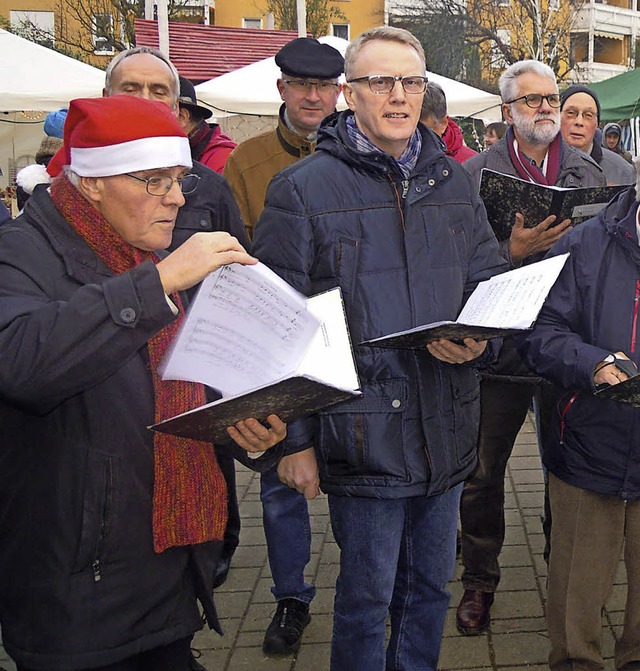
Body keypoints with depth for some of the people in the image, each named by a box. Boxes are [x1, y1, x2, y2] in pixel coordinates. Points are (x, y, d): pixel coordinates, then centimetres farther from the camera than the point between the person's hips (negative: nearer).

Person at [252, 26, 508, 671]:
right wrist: (293, 438, -10)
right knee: (368, 595, 10)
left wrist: (479, 338, -8)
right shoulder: (303, 189, -7)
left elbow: (490, 279, 15)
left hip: (446, 428, 5)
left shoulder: (452, 181, 9)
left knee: (429, 586, 20)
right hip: (363, 434, -5)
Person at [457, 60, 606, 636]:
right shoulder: (477, 172, -2)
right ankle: (480, 580, 27)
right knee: (484, 472, 8)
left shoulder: (589, 172, 9)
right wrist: (513, 249, -23)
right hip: (499, 343, -2)